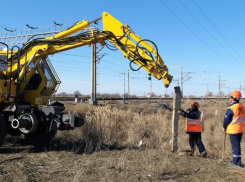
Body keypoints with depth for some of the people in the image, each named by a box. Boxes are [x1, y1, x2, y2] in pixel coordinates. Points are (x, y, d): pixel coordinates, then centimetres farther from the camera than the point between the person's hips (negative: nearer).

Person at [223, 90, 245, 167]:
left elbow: (226, 120, -13)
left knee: (235, 146, -1)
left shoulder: (231, 109, -20)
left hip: (233, 130, -8)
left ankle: (237, 162, 4)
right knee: (237, 145, 17)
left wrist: (224, 127, 3)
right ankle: (235, 160, 27)